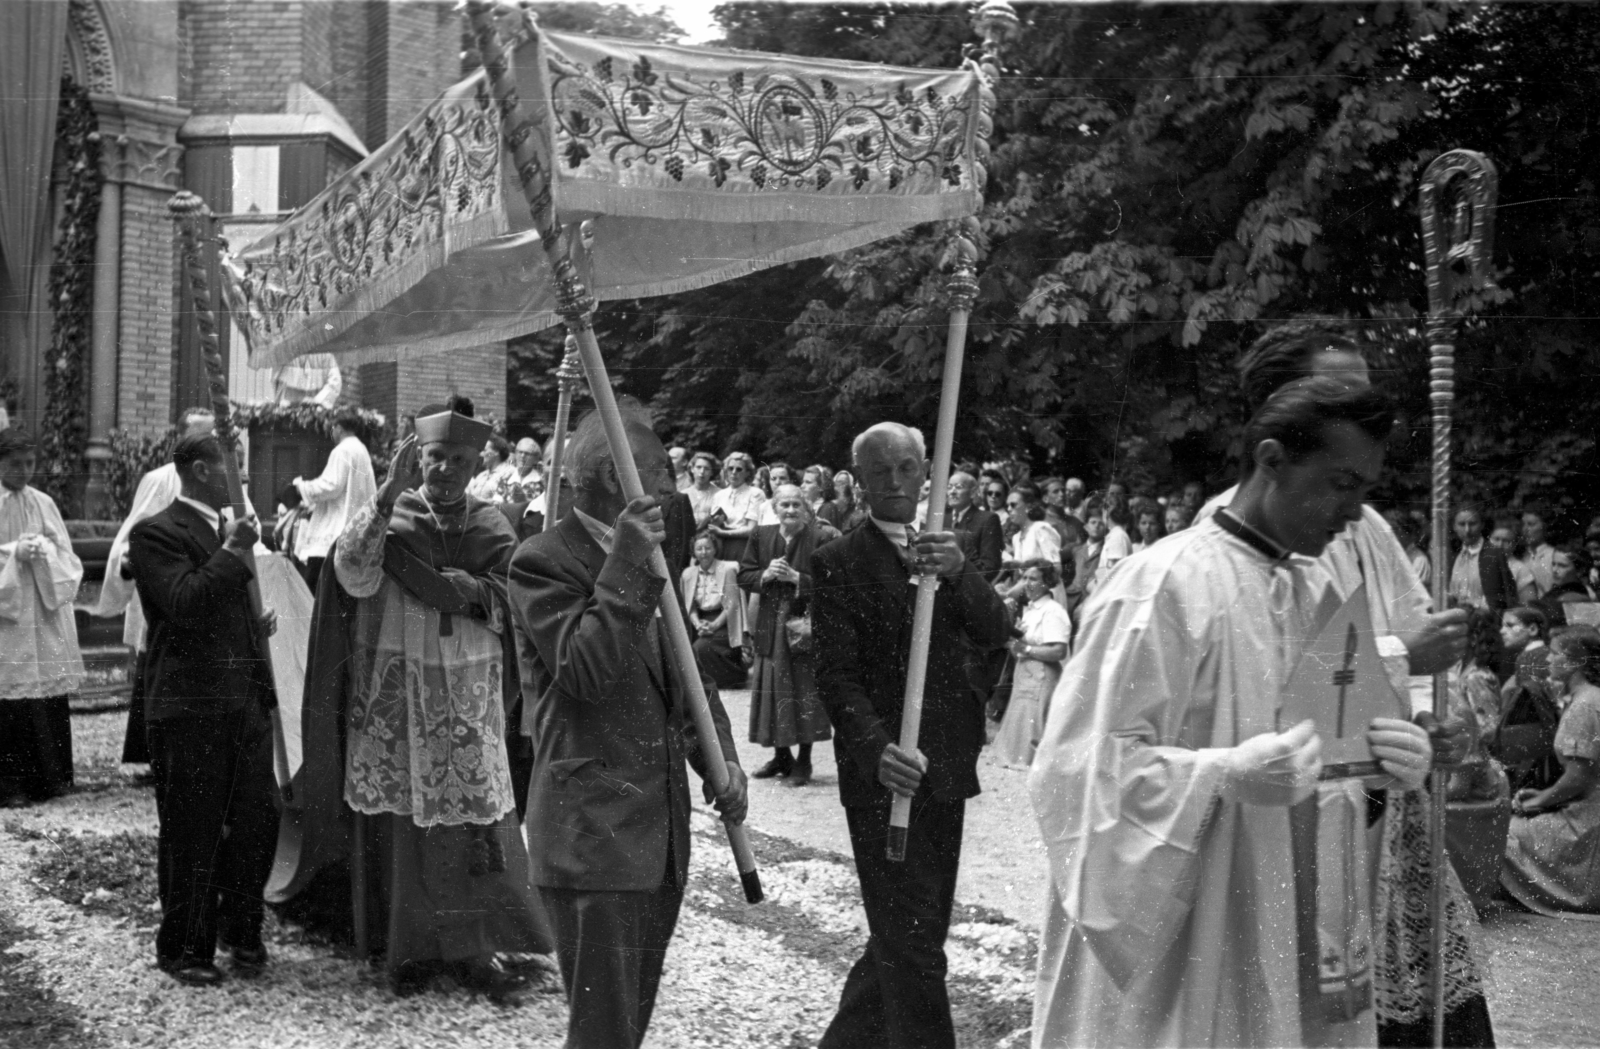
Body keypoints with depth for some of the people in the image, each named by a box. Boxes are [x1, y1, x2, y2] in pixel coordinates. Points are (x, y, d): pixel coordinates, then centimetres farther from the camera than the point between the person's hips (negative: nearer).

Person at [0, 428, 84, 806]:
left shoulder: (43, 504, 10)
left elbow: (66, 556, 9)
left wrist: (43, 552, -10)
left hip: (45, 615, 4)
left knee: (50, 694, 5)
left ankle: (51, 776, 15)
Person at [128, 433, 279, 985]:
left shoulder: (227, 530, 18)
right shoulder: (156, 534, -9)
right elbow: (184, 604, -23)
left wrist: (259, 624, 11)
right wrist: (232, 553, -19)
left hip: (245, 700, 8)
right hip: (189, 707, -8)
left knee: (258, 820, 10)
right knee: (191, 835, 2)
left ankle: (241, 929, 28)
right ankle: (184, 949, 15)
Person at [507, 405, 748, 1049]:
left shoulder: (646, 557, 16)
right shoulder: (544, 562, -10)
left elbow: (684, 669, 19)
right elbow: (585, 670, -20)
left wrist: (719, 755, 4)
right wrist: (625, 568, -23)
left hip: (661, 837, 8)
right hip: (592, 836, -8)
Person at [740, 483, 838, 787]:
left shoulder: (824, 537, -8)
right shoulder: (762, 537, 6)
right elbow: (744, 576, 7)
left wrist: (797, 578, -20)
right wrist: (766, 574, -12)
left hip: (808, 624, -4)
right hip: (771, 627, 5)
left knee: (806, 692, -1)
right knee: (773, 692, 10)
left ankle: (804, 761, 11)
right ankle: (781, 756, 25)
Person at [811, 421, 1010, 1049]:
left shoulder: (947, 550, 12)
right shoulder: (839, 563, -6)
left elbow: (995, 634, -2)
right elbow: (836, 675, -12)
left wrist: (959, 572, -21)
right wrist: (878, 749, -28)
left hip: (946, 771, 6)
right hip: (885, 775, -6)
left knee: (907, 939, 16)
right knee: (913, 949, -6)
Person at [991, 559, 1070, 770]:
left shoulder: (1052, 611, -12)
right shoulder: (1029, 609, 14)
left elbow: (1059, 652, -21)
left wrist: (1026, 649, -17)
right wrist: (1012, 642, -3)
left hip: (1041, 680, -9)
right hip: (1024, 677, 9)